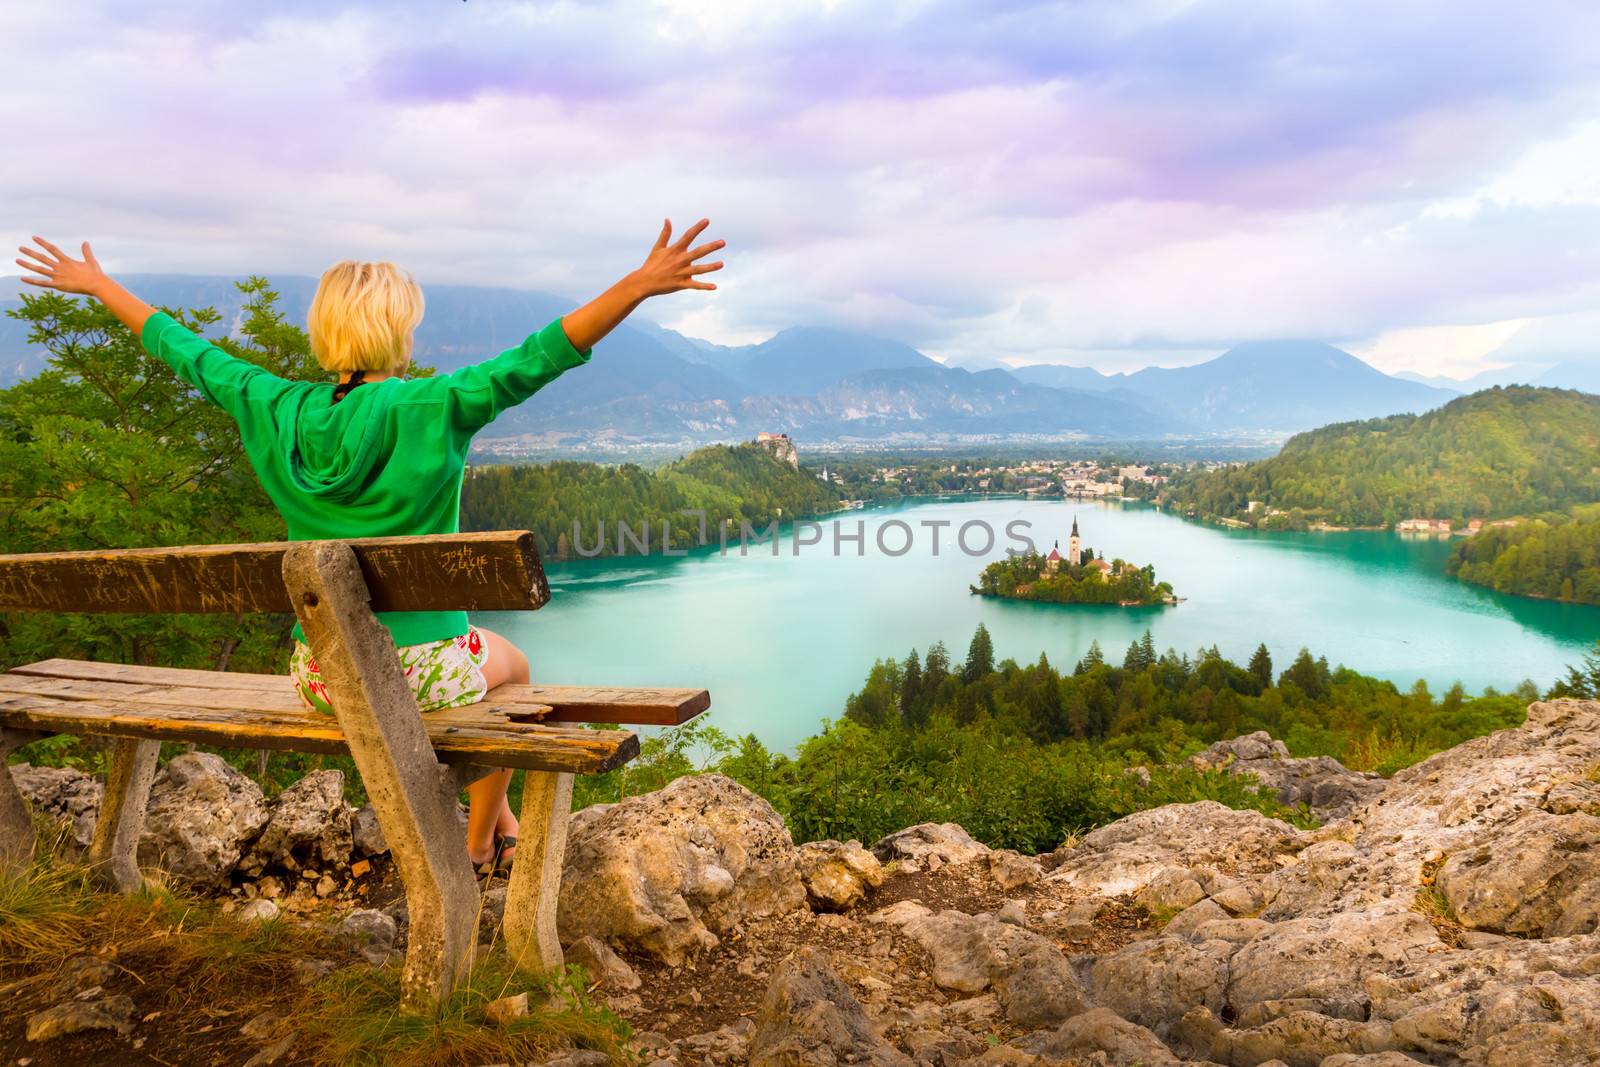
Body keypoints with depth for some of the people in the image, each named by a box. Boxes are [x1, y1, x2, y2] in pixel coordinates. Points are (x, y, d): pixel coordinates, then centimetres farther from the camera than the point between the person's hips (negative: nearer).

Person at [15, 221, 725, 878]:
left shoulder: (278, 411, -2)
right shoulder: (435, 408, -17)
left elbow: (186, 352, 11)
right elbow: (541, 355, -26)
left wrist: (97, 285, 26)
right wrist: (642, 285, -31)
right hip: (417, 672, -5)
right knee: (511, 663, 29)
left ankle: (500, 821, 48)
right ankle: (477, 847, 38)